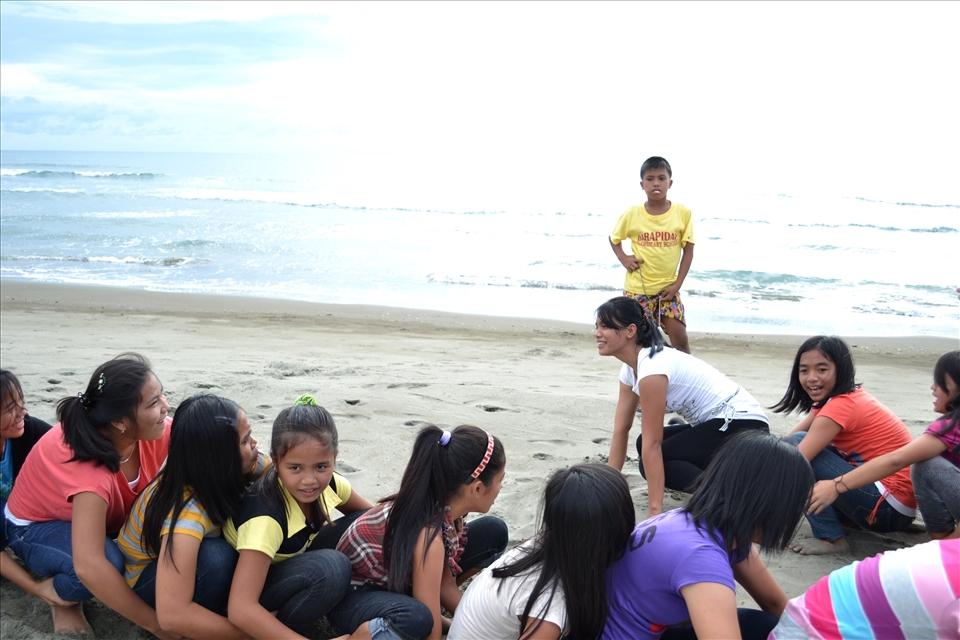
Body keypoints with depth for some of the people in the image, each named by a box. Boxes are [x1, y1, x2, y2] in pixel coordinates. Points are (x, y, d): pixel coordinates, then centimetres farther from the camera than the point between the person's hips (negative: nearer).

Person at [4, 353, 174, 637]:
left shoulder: (155, 432, -24)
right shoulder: (89, 465, -43)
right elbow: (88, 567, -49)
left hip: (102, 515, 6)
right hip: (36, 528, -5)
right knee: (110, 560, -35)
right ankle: (64, 599, -3)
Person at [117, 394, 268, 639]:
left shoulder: (230, 468, -22)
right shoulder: (185, 514, -40)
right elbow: (172, 616, -43)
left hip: (193, 557, 7)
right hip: (146, 577, -7)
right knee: (217, 556, -35)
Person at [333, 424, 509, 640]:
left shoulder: (444, 507, -13)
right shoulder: (428, 534, -36)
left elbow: (446, 586, -2)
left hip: (399, 583, 8)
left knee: (493, 532, 0)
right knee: (417, 618, -43)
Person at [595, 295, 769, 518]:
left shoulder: (651, 367, -23)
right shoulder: (631, 368, 5)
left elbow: (652, 444, -23)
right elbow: (620, 430, 9)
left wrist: (655, 510, -21)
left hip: (742, 425, -10)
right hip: (721, 422, 10)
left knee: (654, 460, -13)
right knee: (645, 445, 11)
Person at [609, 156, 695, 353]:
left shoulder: (683, 213, -8)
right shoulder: (632, 214, -7)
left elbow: (688, 250, -2)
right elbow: (614, 238, 10)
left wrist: (677, 284, -7)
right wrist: (623, 259, -7)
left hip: (668, 287, 0)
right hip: (638, 288, 0)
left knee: (678, 335, -5)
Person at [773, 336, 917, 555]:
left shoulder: (841, 406, -17)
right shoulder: (849, 397, 12)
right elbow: (783, 441, 11)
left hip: (888, 506, -10)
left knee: (797, 444, -13)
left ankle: (830, 538, -12)